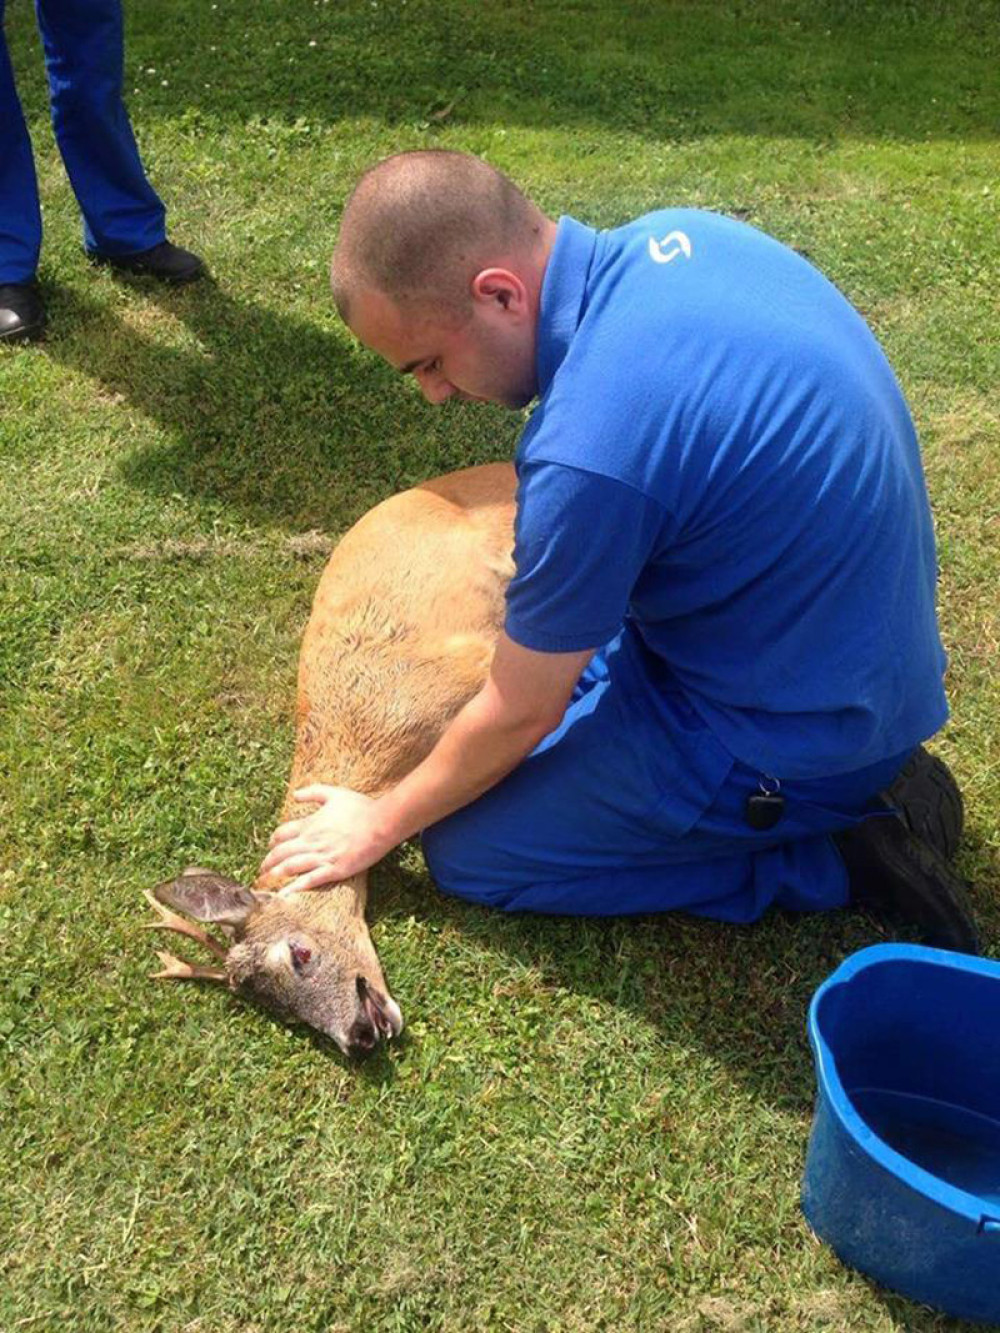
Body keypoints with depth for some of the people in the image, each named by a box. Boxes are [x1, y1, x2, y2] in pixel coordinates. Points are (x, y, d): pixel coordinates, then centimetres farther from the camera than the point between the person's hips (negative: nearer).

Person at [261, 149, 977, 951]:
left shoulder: (590, 450, -32)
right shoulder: (677, 234, -6)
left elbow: (522, 714, -17)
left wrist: (381, 823, 1)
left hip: (793, 739, -8)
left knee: (467, 853, 1)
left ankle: (829, 855, 0)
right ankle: (861, 788, 14)